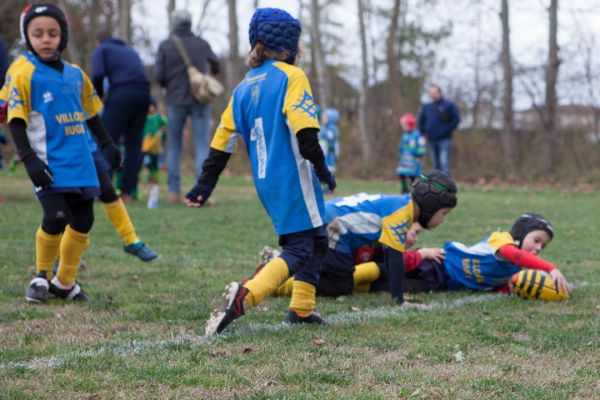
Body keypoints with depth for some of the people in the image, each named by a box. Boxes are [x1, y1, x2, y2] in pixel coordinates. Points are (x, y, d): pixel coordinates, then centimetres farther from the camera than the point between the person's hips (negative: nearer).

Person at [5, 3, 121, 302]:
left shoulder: (75, 74, 11)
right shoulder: (22, 72, -6)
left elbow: (90, 113, 23)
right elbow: (15, 120, -9)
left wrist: (106, 144, 22)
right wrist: (28, 158, -17)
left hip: (80, 163, 6)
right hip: (49, 162, -6)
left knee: (83, 222, 7)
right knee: (56, 218, -19)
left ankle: (64, 282, 23)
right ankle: (41, 277, 4)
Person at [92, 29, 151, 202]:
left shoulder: (101, 50, 14)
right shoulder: (130, 51, 32)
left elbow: (98, 74, -3)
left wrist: (98, 97, 10)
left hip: (122, 93, -5)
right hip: (144, 94, 5)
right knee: (134, 143, 8)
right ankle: (128, 192, 4)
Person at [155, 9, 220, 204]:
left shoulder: (166, 46, -4)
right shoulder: (202, 44, 1)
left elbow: (159, 76, -7)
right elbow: (215, 64, 20)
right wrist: (213, 72, 44)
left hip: (176, 101, 0)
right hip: (200, 100, 0)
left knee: (174, 146, 13)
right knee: (203, 145, 0)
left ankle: (174, 191, 10)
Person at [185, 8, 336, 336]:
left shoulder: (244, 87, 12)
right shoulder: (291, 76, -7)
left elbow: (223, 139, 9)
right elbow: (304, 130, -19)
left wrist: (205, 185, 10)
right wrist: (321, 168, -10)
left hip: (266, 183, 7)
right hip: (294, 179, -7)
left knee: (317, 239, 18)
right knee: (299, 250, -7)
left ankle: (301, 309, 16)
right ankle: (244, 296, -27)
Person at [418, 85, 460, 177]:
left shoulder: (449, 105, -1)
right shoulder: (426, 107, 13)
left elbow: (456, 119, -3)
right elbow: (421, 121, 24)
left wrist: (447, 130, -9)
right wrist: (423, 131, 11)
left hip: (445, 139, -5)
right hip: (432, 140, 5)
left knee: (444, 162, -16)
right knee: (435, 165, 8)